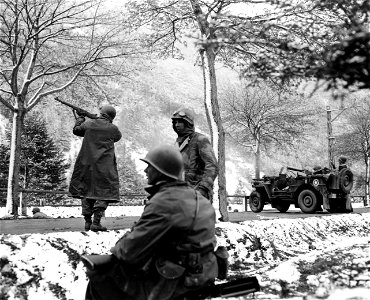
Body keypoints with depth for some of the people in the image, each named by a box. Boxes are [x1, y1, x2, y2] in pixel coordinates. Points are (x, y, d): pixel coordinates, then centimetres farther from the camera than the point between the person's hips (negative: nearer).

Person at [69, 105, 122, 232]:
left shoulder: (89, 124, 2)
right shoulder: (113, 128, -4)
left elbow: (76, 130, 19)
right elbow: (118, 137, 17)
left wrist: (80, 119, 36)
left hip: (87, 163, 3)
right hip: (104, 166, -3)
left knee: (86, 190, 16)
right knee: (104, 192, 2)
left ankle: (87, 221, 18)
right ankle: (96, 222, -6)